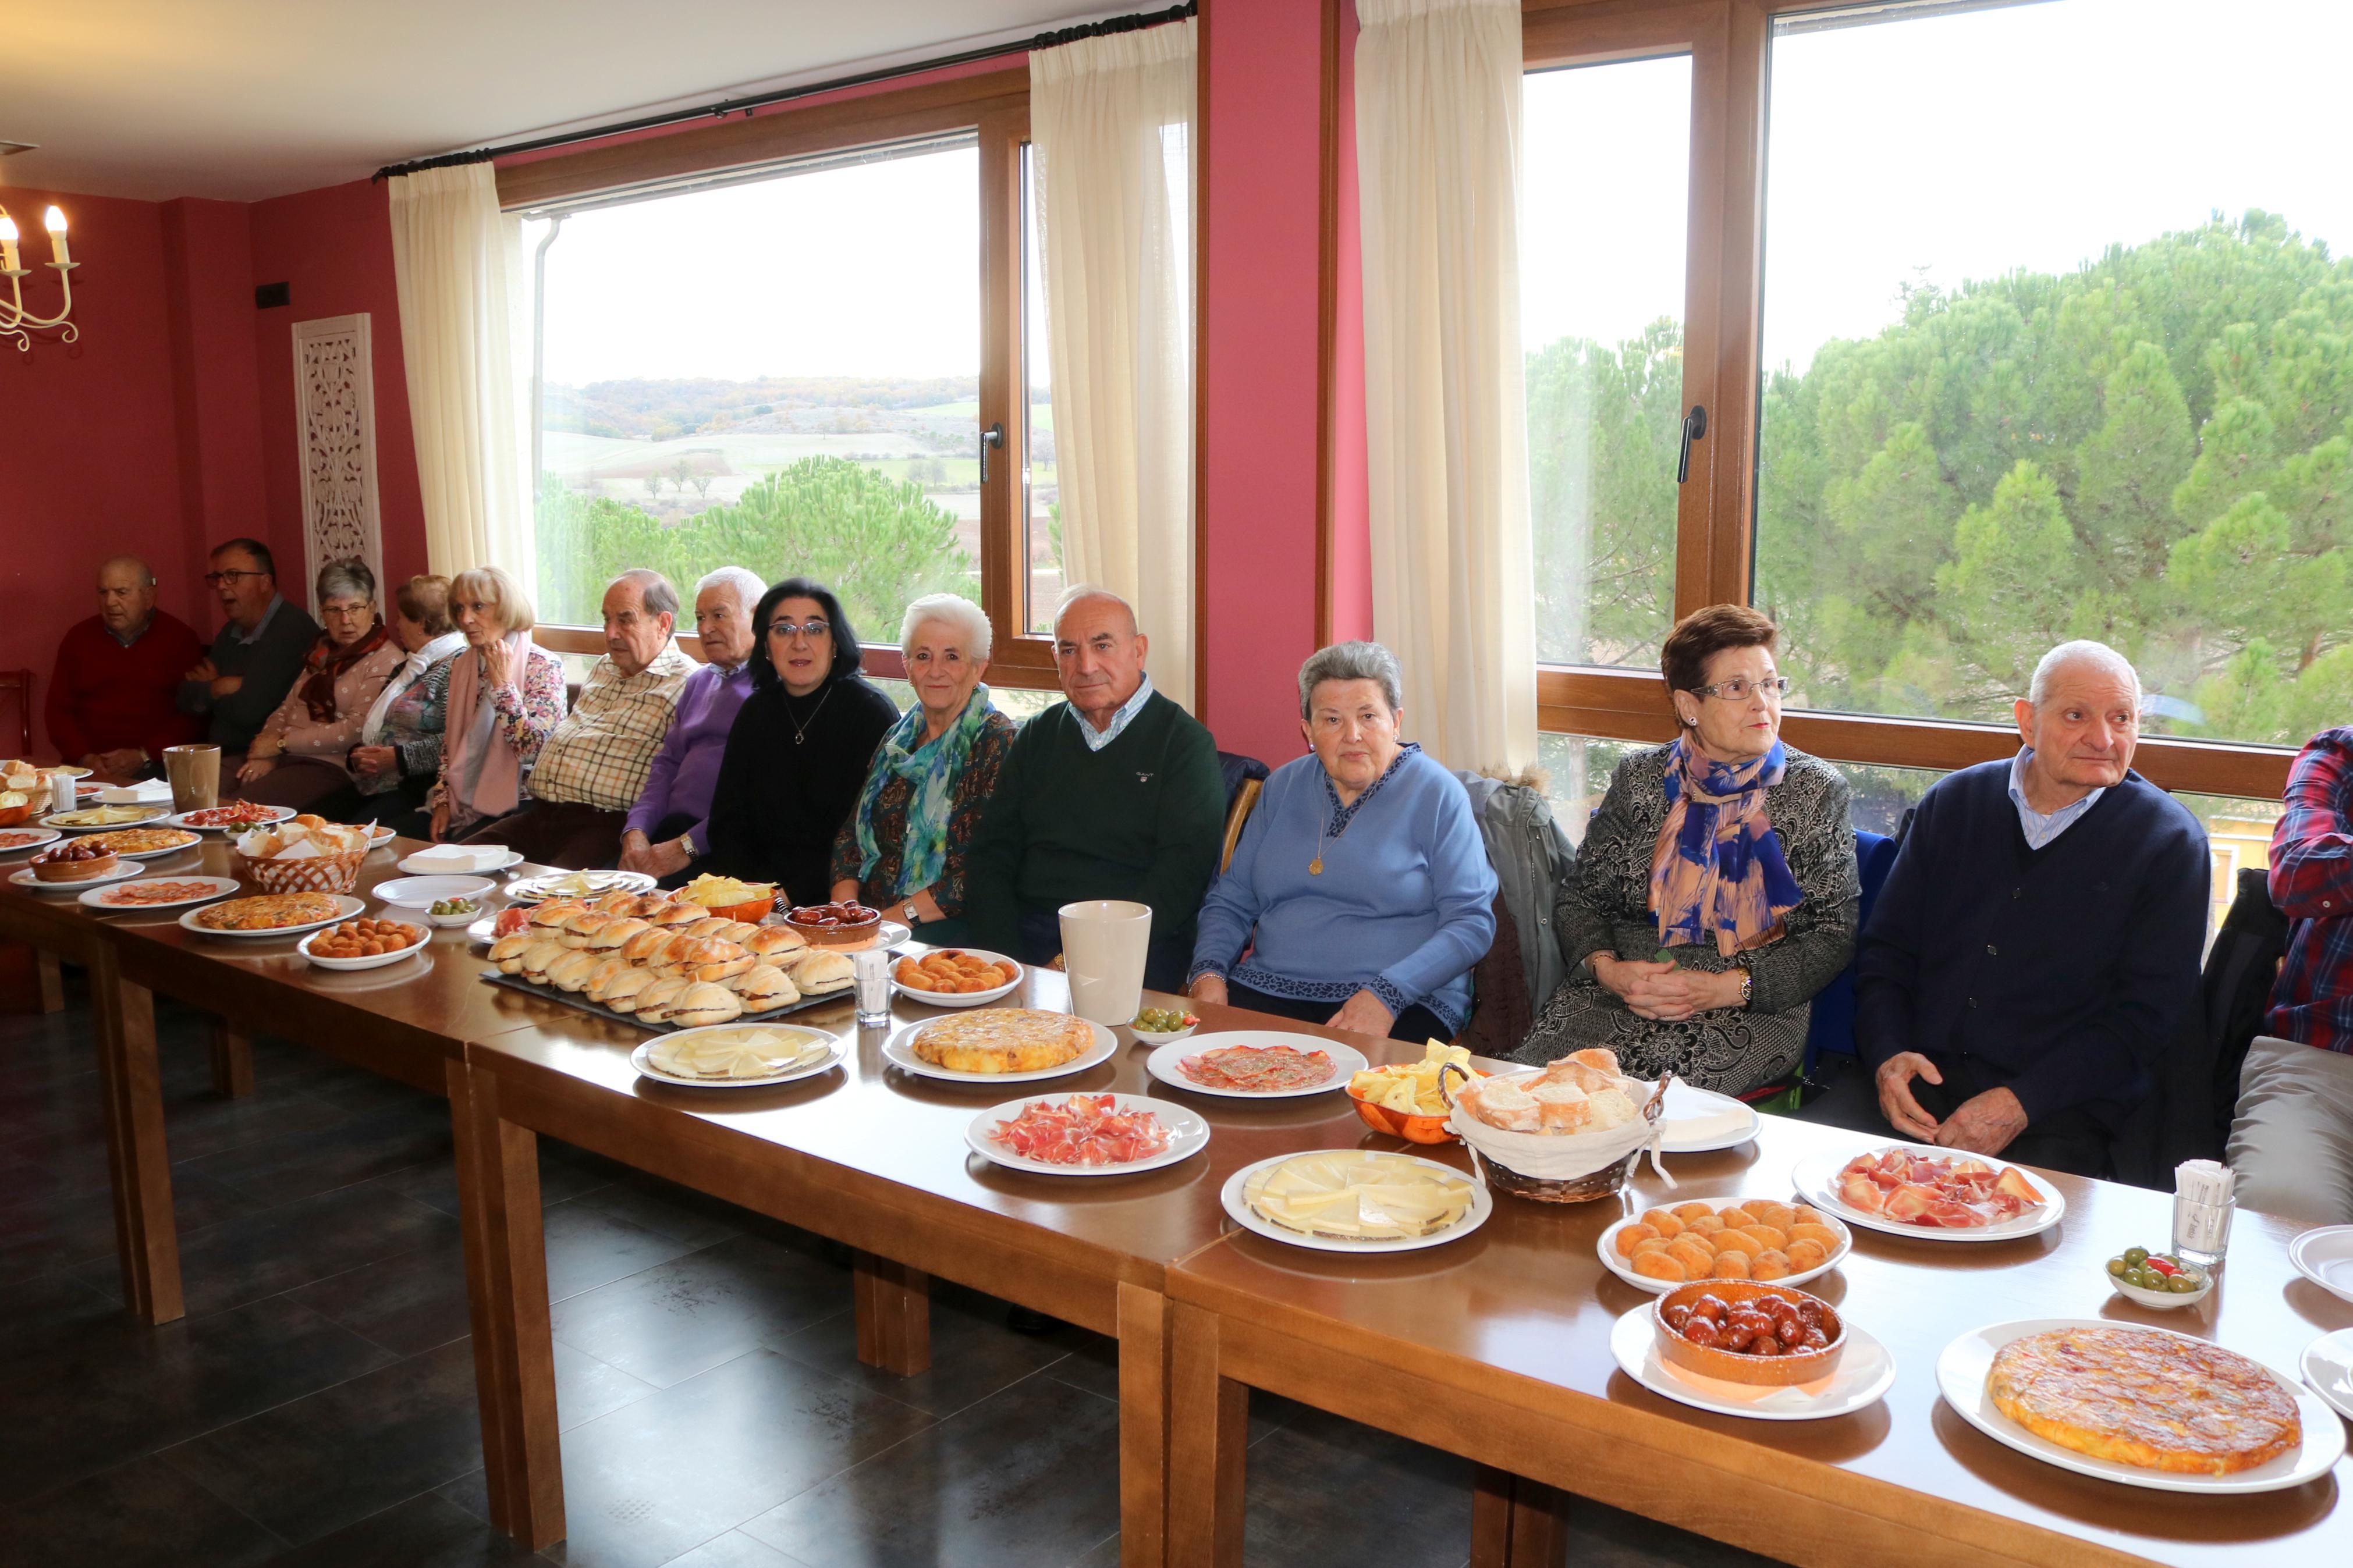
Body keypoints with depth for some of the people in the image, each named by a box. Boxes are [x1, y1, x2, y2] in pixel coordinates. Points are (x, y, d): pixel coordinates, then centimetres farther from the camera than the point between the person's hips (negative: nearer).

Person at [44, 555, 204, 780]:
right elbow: (58, 709, 12)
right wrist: (85, 758, -5)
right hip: (89, 768, 3)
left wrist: (144, 757, -13)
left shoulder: (180, 638, 2)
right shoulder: (78, 638, 12)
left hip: (158, 768, -2)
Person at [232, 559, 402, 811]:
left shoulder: (385, 660, -4)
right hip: (286, 759, 7)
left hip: (331, 766, -7)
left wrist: (282, 743, -10)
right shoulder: (323, 651, 20)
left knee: (247, 802, -29)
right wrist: (266, 755, -6)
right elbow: (286, 709, 14)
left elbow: (356, 730, -14)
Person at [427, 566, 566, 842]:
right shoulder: (461, 665, 12)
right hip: (462, 804, 6)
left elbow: (532, 751, -17)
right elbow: (449, 744, 16)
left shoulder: (543, 666, -8)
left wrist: (502, 684, -17)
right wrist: (443, 800, 3)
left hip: (515, 807, -6)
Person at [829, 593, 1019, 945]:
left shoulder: (1001, 744, -5)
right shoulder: (897, 739, 17)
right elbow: (850, 834, 14)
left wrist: (902, 915, -17)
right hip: (868, 918, 5)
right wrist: (847, 912, -4)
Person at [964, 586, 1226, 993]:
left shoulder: (1184, 742, 2)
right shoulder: (1037, 737, 17)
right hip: (1027, 934, 4)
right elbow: (990, 857, 13)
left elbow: (1183, 870, -8)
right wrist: (1006, 960, -5)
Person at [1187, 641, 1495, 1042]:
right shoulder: (1283, 787, 15)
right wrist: (1208, 973, -2)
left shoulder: (1437, 795, 0)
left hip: (1402, 1004, -4)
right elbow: (1230, 901, 18)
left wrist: (1387, 995, -19)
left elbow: (1471, 922, -6)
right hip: (1267, 990, 4)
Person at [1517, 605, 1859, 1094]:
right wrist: (1606, 969, -10)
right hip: (1614, 995, 2)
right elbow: (1580, 897, 12)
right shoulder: (1639, 779, 11)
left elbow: (1833, 934, 1)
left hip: (1752, 1014, -2)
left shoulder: (1814, 789, 5)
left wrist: (1725, 988, -13)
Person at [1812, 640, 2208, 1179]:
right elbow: (1886, 949, 14)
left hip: (2058, 1114, -3)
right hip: (1920, 1079, 3)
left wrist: (2021, 1104, -15)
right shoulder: (1953, 802, 13)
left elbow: (2146, 1013, -3)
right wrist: (1887, 1055, -5)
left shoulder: (2169, 842, 2)